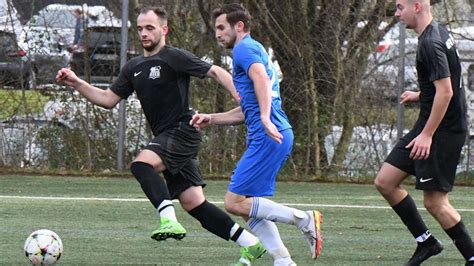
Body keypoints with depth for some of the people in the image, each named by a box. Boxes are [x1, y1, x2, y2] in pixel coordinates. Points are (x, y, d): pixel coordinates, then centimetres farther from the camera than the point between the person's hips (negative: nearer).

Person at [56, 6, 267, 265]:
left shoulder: (175, 58, -7)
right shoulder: (134, 67, 16)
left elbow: (216, 72, -9)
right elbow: (108, 99, 18)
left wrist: (240, 98, -19)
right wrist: (77, 83, 7)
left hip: (182, 131, -8)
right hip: (165, 138, 8)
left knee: (141, 164, -30)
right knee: (193, 203, 4)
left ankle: (169, 220, -39)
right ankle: (251, 245, 8)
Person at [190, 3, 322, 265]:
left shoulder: (245, 48, -3)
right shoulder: (255, 51, 28)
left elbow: (261, 77, -25)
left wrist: (265, 118, -38)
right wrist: (211, 119, 28)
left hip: (267, 137, -10)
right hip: (272, 137, 10)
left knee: (235, 202, -11)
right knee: (250, 207, 10)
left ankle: (304, 219, -13)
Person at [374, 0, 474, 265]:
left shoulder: (431, 43, -20)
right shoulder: (439, 32, 11)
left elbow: (445, 91, -25)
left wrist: (427, 135, -24)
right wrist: (420, 95, 27)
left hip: (443, 129, -10)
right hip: (428, 125, 10)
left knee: (435, 201, -6)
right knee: (385, 182, 9)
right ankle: (426, 241, 15)